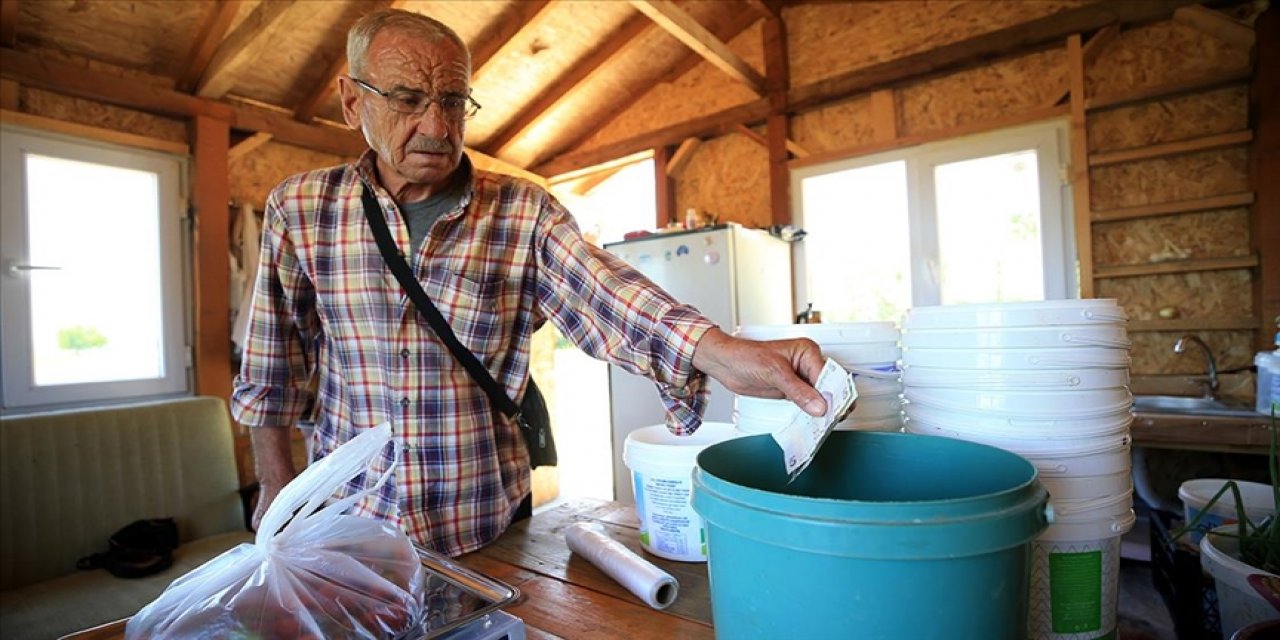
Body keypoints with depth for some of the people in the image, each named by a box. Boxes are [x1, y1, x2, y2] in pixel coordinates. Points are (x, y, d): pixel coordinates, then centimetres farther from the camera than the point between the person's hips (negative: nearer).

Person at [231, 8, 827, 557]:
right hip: (349, 521, 2)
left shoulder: (525, 212, -11)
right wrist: (275, 486, 3)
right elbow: (270, 371, 2)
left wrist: (725, 354, -43)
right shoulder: (298, 208, -5)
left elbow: (603, 296, -27)